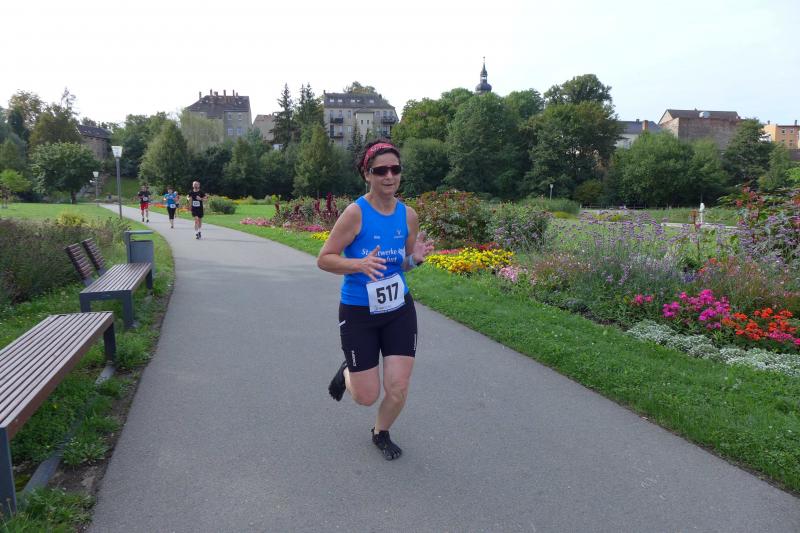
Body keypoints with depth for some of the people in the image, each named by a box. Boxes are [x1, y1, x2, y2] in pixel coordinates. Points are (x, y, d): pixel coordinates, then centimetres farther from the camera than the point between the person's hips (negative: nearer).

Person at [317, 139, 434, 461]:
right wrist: (359, 264, -31)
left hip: (399, 311, 4)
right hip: (359, 313, -3)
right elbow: (324, 259, -14)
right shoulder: (356, 213, -17)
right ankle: (347, 373, 41)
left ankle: (381, 433, 37)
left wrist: (416, 257, -13)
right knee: (367, 396, 5)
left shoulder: (408, 215, -3)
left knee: (398, 390, 4)